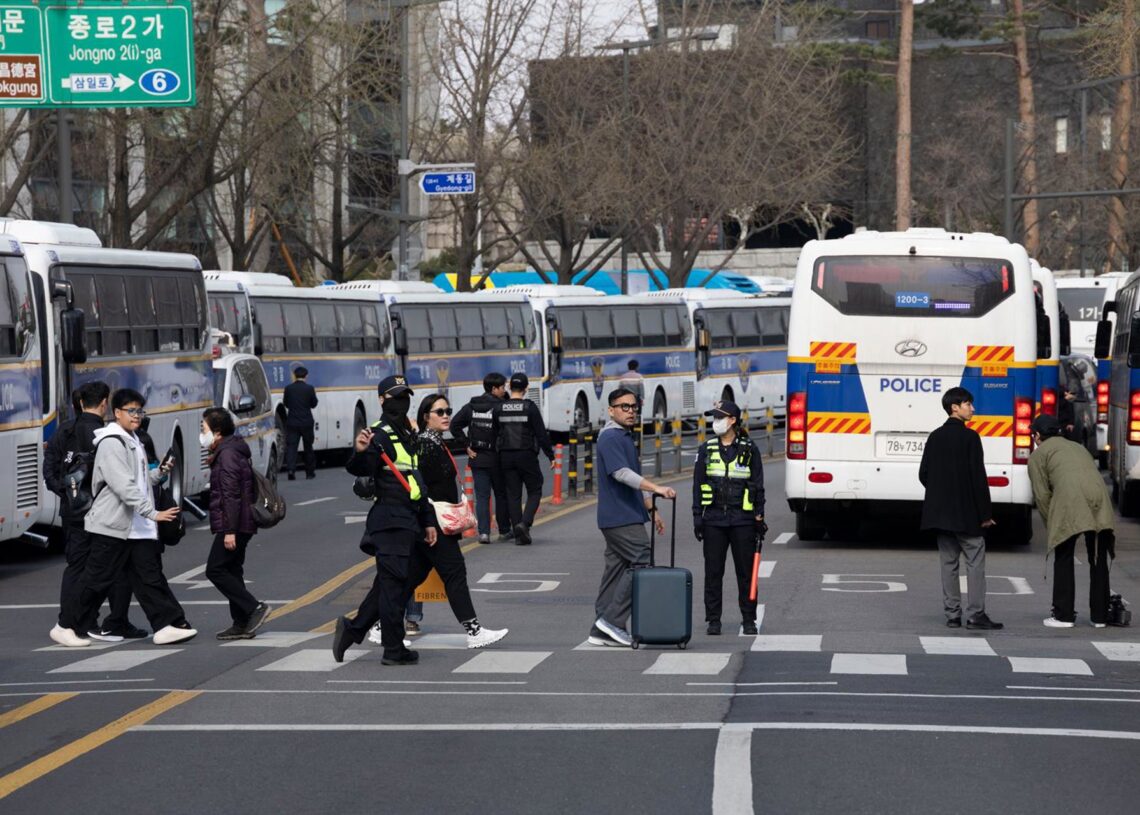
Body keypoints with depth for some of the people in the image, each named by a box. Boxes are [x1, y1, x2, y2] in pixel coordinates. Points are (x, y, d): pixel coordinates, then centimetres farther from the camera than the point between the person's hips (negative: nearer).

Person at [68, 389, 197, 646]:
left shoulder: (133, 442, 17)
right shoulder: (111, 443, -14)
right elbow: (125, 486, -23)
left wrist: (160, 472, 6)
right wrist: (153, 513, -26)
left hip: (138, 528, 8)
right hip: (112, 524, -8)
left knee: (150, 577, 0)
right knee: (97, 580, 0)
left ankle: (168, 625, -5)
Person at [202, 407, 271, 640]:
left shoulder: (227, 455, -15)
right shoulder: (232, 451, 18)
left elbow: (231, 495, -21)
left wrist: (230, 530, -24)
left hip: (233, 526, -11)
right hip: (240, 526, 11)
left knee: (215, 570, -10)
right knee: (231, 571, 12)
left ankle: (255, 608, -12)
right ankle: (242, 625, 12)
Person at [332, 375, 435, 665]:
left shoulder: (409, 435, 20)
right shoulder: (380, 435, -10)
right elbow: (360, 469, -26)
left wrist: (427, 521, 24)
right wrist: (359, 453, -48)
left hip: (407, 521, 9)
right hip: (390, 519, -9)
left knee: (389, 582, 13)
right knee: (394, 581, -7)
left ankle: (353, 628, 20)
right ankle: (394, 649, -3)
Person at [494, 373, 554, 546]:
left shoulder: (499, 409, 3)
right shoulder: (530, 407, -8)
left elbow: (494, 435, 8)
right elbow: (541, 434, -8)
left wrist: (498, 455, 18)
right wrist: (550, 455, 0)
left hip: (506, 457, 4)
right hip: (526, 454, -4)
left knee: (513, 494, 7)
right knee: (534, 491, 8)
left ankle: (519, 534, 5)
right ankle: (525, 523, -14)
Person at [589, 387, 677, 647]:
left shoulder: (625, 438, 20)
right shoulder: (610, 438, -13)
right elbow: (621, 473, -26)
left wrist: (650, 509, 26)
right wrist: (656, 488, -34)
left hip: (623, 516, 10)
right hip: (621, 518, -10)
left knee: (616, 568, 8)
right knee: (641, 564, -12)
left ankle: (601, 631, 9)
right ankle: (612, 620, -10)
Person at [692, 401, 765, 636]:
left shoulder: (749, 449, 2)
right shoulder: (706, 450, 7)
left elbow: (758, 485, 4)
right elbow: (698, 485, 8)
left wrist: (759, 517, 0)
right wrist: (697, 517, 2)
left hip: (742, 519, -2)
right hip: (714, 520, 2)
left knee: (746, 571, 2)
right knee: (713, 572, 2)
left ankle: (748, 619, 10)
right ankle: (713, 620, 9)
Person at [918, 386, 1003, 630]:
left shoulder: (935, 437, 8)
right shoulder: (969, 437, -11)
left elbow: (923, 474, 9)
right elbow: (978, 477, -13)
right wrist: (985, 513, -9)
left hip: (940, 512, 6)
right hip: (966, 514, -6)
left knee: (948, 562, 8)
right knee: (975, 561, -2)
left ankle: (952, 614, 7)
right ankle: (975, 614, -7)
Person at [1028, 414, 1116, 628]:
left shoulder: (1038, 454, 17)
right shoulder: (1077, 447, 34)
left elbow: (1042, 495, 8)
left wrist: (1052, 525, 18)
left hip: (1070, 501, -5)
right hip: (1100, 499, 5)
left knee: (1063, 561, 7)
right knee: (1098, 562, 12)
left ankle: (1064, 616, 6)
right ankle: (1099, 616, 16)